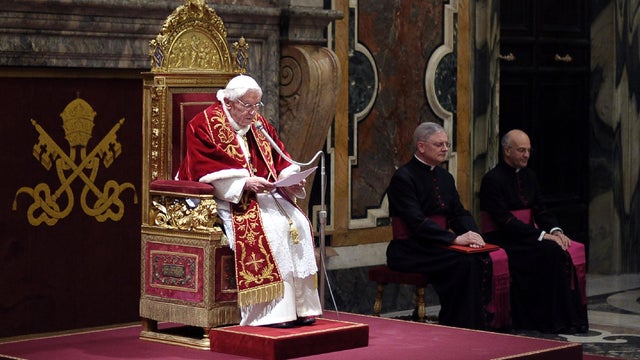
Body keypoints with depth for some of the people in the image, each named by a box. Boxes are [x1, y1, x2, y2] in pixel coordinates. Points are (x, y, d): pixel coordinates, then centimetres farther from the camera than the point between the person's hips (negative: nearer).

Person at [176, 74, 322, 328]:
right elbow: (205, 169, -16)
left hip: (264, 194, 7)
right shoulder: (205, 125, -5)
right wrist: (245, 181, -26)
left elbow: (281, 160, 15)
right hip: (229, 199, -7)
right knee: (271, 225, -31)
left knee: (298, 223, -18)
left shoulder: (259, 124, 16)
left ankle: (300, 305, -16)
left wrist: (289, 179, -8)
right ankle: (272, 310, -30)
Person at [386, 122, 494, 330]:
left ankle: (478, 325, -17)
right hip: (409, 251, -7)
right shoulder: (403, 178, -10)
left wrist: (472, 234, -11)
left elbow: (459, 213, 12)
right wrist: (455, 238, -27)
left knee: (482, 261, -20)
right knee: (465, 263, -28)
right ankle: (459, 327, -20)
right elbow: (417, 222, -20)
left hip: (435, 248, 7)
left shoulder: (445, 177, 16)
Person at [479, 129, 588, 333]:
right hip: (503, 240, -7)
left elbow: (540, 210, 14)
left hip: (527, 236, 7)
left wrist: (555, 230, -8)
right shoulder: (493, 179, -10)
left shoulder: (529, 176, 15)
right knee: (551, 252, -28)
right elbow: (504, 220, -18)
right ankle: (555, 321, -24)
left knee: (560, 250, -22)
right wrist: (541, 235, -23)